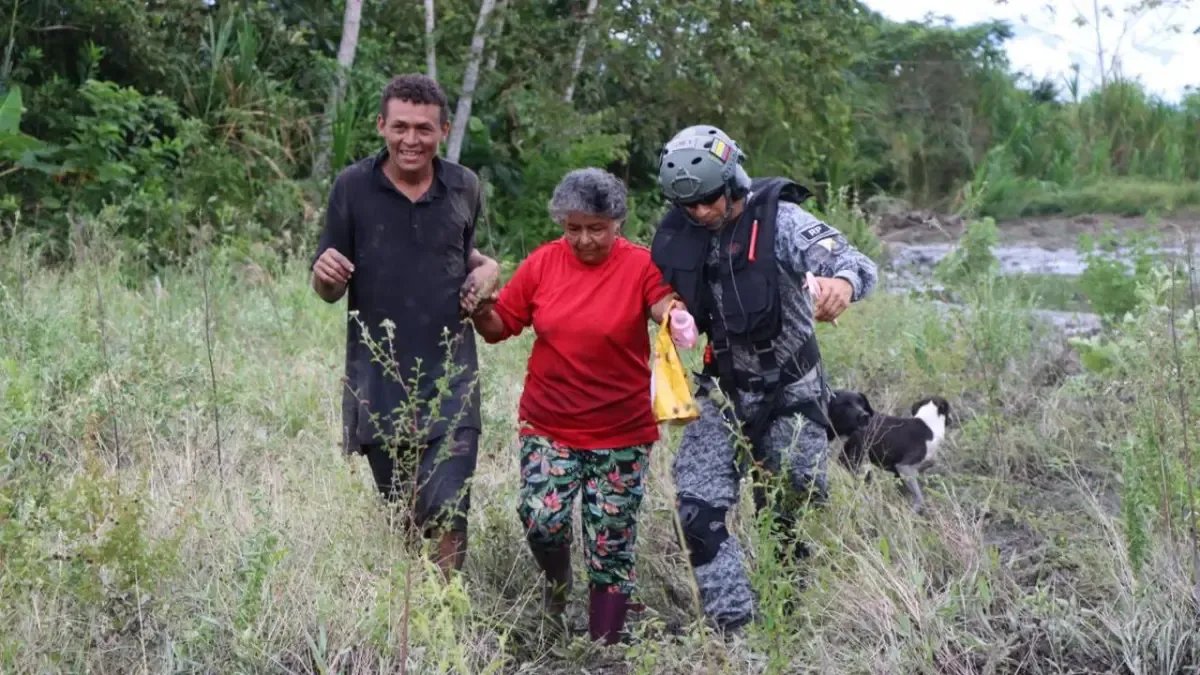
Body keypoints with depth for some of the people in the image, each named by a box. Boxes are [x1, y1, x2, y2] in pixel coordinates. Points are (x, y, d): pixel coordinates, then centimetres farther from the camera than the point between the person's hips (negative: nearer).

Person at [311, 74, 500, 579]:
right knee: (402, 517, 13)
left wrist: (487, 268, -1)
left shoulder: (464, 187, 3)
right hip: (378, 382, 0)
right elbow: (328, 291, 1)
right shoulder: (353, 187, -4)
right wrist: (326, 274, -23)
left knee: (447, 512, -11)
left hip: (449, 379, 0)